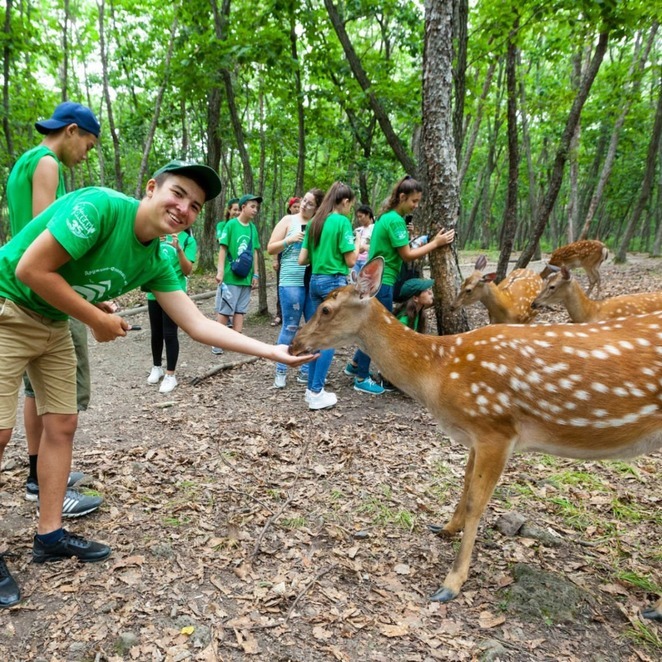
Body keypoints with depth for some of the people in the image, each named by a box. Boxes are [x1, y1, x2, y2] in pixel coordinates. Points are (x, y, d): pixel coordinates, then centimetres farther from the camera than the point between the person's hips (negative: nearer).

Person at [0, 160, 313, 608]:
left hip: (53, 324, 8)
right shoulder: (100, 206, -27)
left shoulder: (155, 262, -5)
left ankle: (50, 535, 22)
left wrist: (272, 351, -13)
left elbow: (197, 324, -7)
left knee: (62, 424, 7)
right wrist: (97, 320, -19)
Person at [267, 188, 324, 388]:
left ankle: (306, 371, 18)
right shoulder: (288, 220, 4)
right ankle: (280, 371, 11)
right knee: (290, 327, -2)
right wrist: (289, 240, -11)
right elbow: (270, 248, 2)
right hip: (292, 282, -4)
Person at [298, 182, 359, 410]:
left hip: (315, 281, 7)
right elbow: (350, 261, -10)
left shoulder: (314, 222, 11)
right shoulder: (342, 221, -10)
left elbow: (302, 259, 9)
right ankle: (316, 393, 0)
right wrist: (357, 244, 8)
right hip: (334, 282, -7)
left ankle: (312, 388, 17)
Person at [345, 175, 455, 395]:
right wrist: (435, 243, -11)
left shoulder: (386, 216, 13)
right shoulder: (395, 220, -17)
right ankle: (362, 379, 11)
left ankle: (355, 365, 33)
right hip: (381, 282, -10)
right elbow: (407, 256, -15)